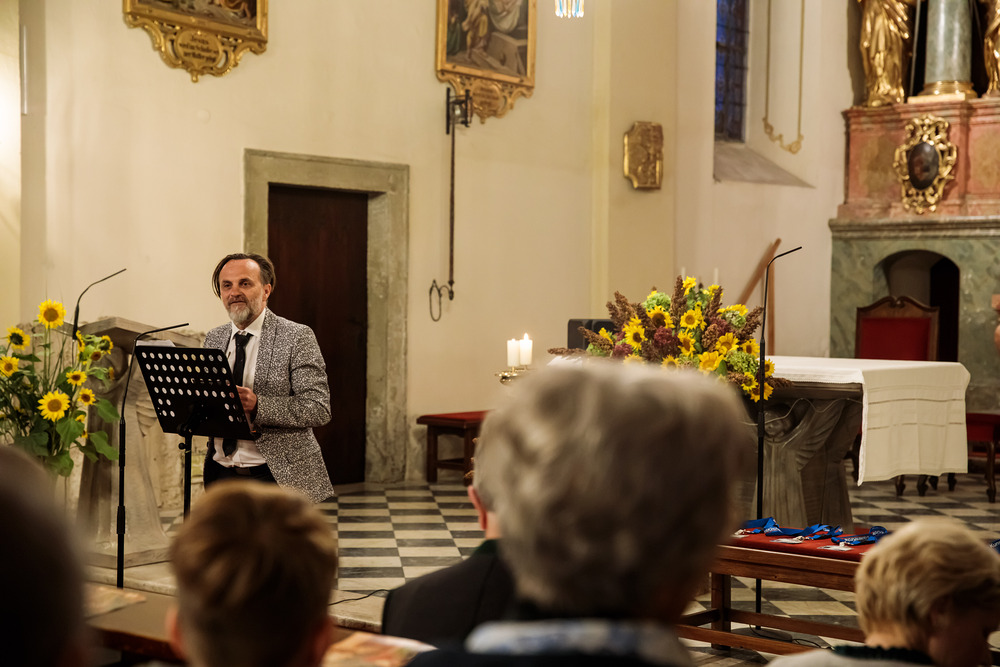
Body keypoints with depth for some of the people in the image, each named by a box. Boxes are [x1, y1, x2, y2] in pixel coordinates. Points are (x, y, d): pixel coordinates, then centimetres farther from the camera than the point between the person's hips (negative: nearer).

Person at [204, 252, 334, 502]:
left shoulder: (296, 337, -6)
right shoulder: (213, 339, 13)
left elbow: (318, 409, -13)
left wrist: (257, 406, -24)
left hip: (276, 475, -4)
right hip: (221, 474, 5)